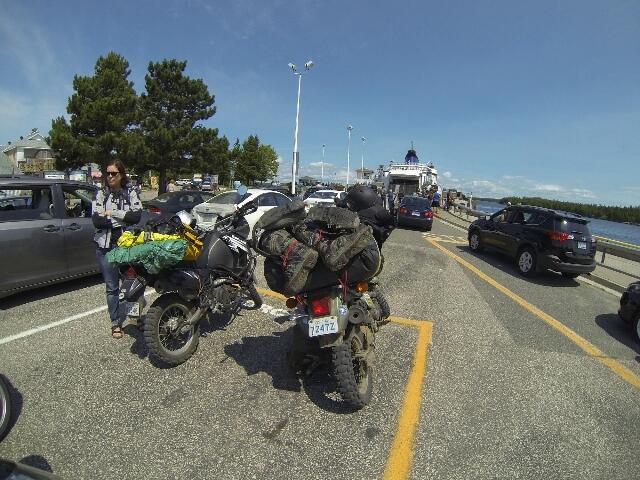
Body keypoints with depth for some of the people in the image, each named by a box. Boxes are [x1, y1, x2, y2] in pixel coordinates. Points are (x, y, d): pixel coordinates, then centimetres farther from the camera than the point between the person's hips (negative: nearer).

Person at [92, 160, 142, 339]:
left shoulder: (130, 192, 5)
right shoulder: (101, 194, 5)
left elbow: (137, 216, -9)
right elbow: (96, 220, -7)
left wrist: (113, 213, -11)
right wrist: (123, 220, -10)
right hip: (106, 245, 0)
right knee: (112, 287, 6)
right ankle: (115, 323, 20)